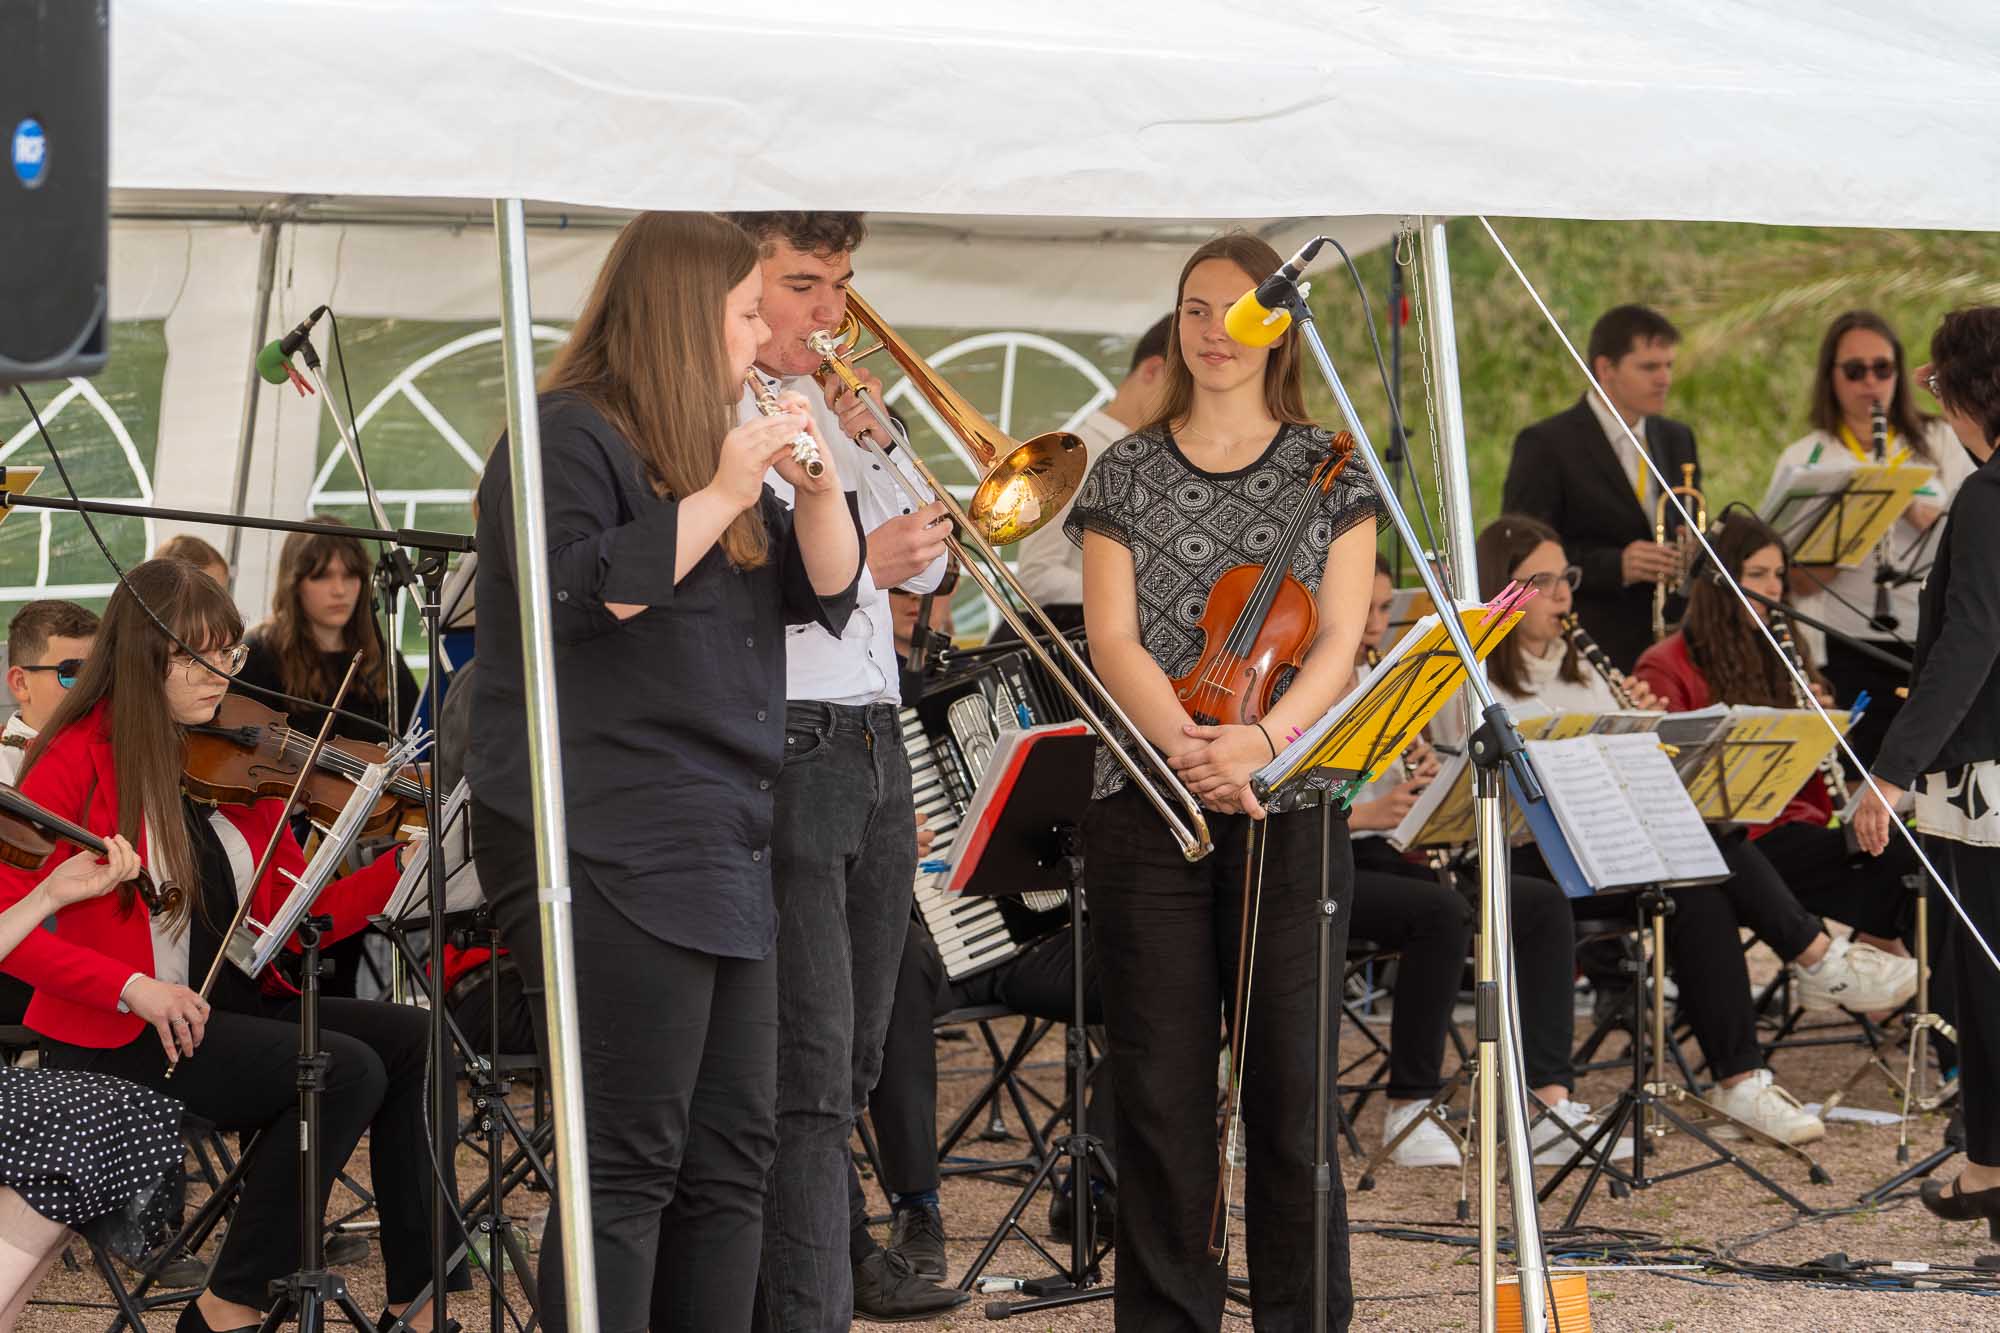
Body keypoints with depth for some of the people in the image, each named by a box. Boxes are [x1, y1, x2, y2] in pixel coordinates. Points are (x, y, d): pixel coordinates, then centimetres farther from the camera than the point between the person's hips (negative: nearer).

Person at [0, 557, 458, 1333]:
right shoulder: (80, 764, -9)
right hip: (120, 1038, -7)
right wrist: (130, 986, -26)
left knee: (412, 1039, -10)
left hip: (234, 1008, 7)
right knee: (347, 1070, -24)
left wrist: (405, 863, -10)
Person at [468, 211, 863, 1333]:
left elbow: (826, 594, 19)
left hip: (721, 854, 9)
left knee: (732, 1159, 9)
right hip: (616, 859, -9)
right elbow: (577, 593, -20)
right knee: (627, 1166, -12)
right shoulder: (567, 439, -6)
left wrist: (817, 486, 2)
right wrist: (718, 497, -19)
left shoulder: (711, 448, 21)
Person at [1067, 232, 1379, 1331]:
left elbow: (1340, 640, -1)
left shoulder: (1330, 468, 7)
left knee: (1290, 1078, -1)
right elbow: (1112, 639, -1)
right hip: (1146, 806, 1)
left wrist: (1262, 737, -19)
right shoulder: (1127, 472, 9)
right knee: (1159, 1085, 2)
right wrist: (1186, 746, -17)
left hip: (1289, 807, -1)